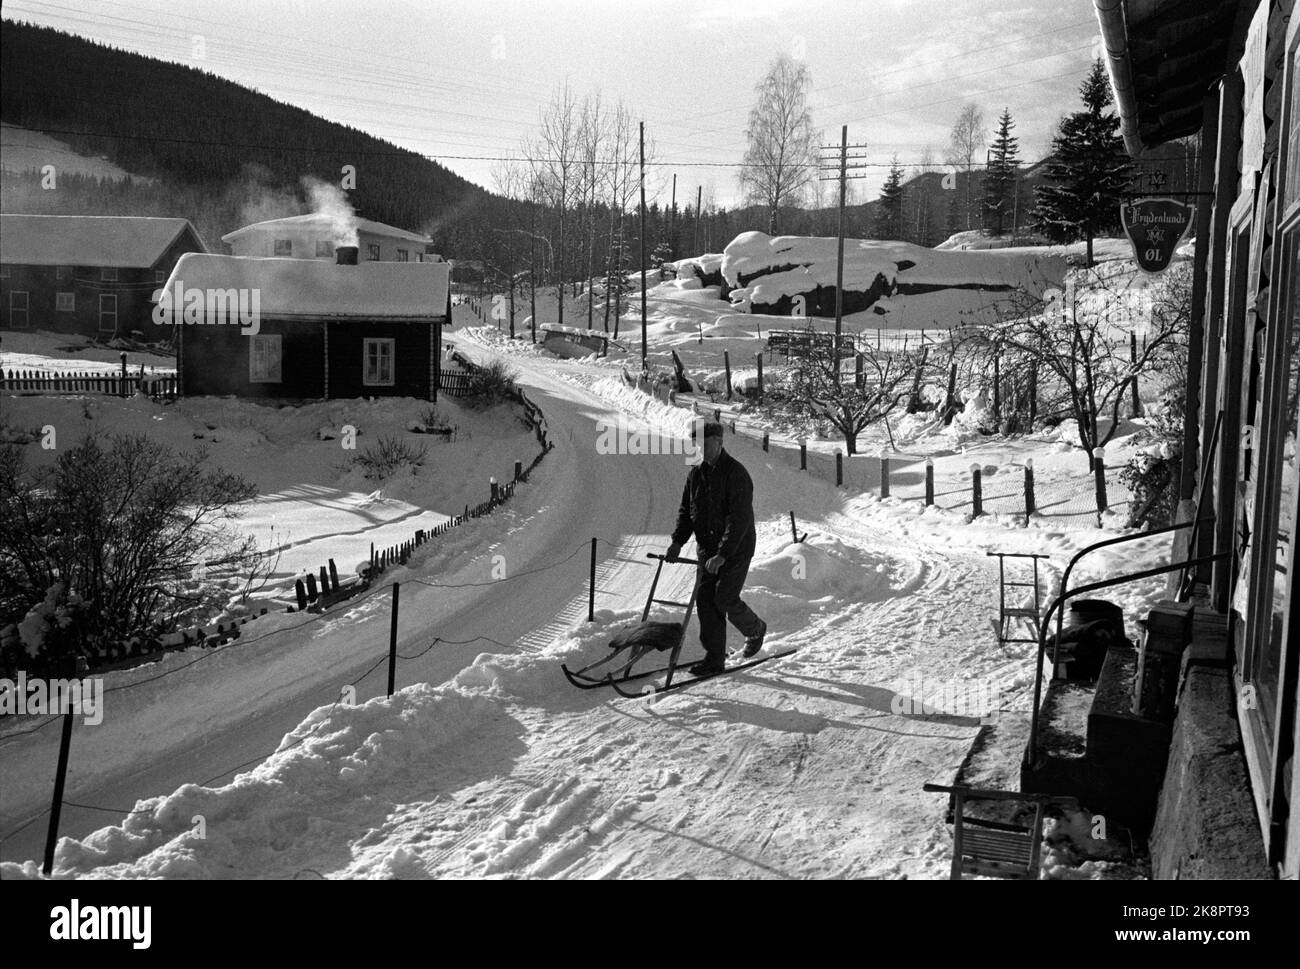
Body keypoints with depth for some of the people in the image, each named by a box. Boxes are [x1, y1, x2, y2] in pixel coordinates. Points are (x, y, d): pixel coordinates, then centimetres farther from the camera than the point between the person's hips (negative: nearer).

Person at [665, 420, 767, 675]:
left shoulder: (736, 473, -17)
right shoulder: (696, 474, 6)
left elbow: (739, 519, -23)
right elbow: (686, 510, 13)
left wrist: (722, 555, -29)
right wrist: (677, 541, -3)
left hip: (736, 549, -7)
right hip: (707, 548, 7)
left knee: (725, 599, -8)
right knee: (705, 599, 1)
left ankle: (755, 630, 22)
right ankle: (714, 658, 8)